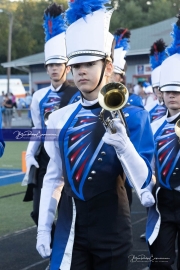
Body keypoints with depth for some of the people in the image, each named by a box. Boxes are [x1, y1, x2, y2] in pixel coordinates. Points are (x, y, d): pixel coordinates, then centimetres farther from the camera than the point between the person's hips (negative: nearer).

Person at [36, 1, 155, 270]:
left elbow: (143, 181, -12)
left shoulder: (132, 116, -7)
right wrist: (44, 228, 6)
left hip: (112, 226, -2)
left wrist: (123, 144, -29)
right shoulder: (59, 119, 2)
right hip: (69, 226, 2)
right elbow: (53, 178, 8)